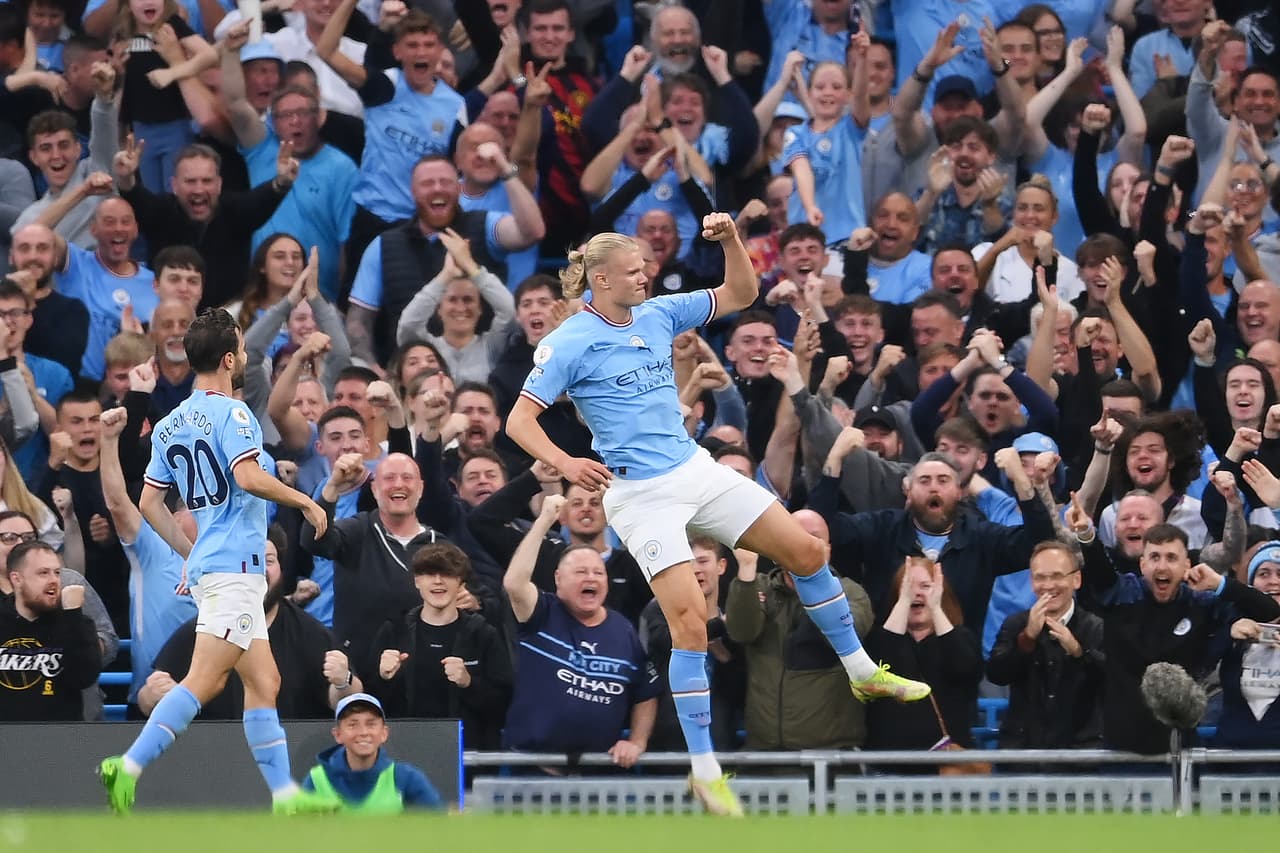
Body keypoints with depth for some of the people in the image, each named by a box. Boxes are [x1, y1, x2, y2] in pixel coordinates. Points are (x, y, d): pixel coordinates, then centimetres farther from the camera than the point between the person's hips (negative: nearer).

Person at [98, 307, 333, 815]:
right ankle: (128, 768, -22)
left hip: (206, 564, 9)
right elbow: (248, 477, -23)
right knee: (203, 681, -14)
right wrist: (305, 502, -9)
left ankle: (285, 795, 10)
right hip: (234, 566, -9)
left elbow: (149, 503, 15)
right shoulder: (230, 413, -9)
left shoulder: (170, 425, 15)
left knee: (264, 683, 11)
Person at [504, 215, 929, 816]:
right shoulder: (570, 343, -12)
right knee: (690, 619, -16)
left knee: (806, 550, 6)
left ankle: (861, 672, 26)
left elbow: (741, 294, 12)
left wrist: (730, 240, -6)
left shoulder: (657, 315, 5)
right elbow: (519, 420, -15)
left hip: (695, 469, 7)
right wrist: (563, 463, -32)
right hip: (640, 493, -7)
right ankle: (704, 772, -7)